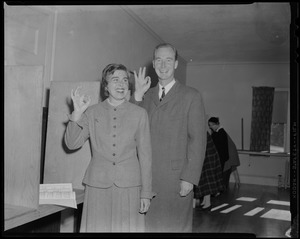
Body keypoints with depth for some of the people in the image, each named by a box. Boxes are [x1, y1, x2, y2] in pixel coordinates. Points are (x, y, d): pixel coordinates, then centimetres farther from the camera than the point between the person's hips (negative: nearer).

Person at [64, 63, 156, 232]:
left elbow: (145, 155, 3)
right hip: (98, 185, 1)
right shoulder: (92, 112, 6)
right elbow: (72, 144, 1)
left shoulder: (139, 113, 4)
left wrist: (146, 193, 1)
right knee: (97, 227, 4)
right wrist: (77, 113, -11)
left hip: (129, 186, 0)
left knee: (127, 227, 1)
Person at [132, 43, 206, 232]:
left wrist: (189, 179, -12)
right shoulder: (146, 95, 12)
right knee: (149, 225, 10)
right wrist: (137, 95, -6)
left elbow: (198, 140, -5)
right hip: (146, 177, 4)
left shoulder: (191, 96, -1)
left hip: (177, 179, -3)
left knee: (176, 227, 5)